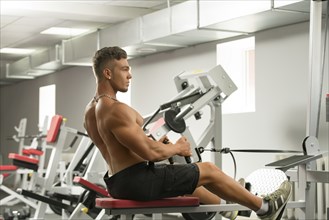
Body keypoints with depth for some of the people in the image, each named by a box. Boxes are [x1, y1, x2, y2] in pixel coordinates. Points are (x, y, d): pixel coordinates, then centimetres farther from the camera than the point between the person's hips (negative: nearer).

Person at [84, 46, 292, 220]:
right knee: (208, 170, 5)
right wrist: (177, 148, -6)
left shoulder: (91, 111, 9)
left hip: (118, 183, 10)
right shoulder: (116, 110, -24)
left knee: (183, 177, 34)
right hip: (139, 181, -10)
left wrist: (156, 144, 18)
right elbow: (150, 153, -26)